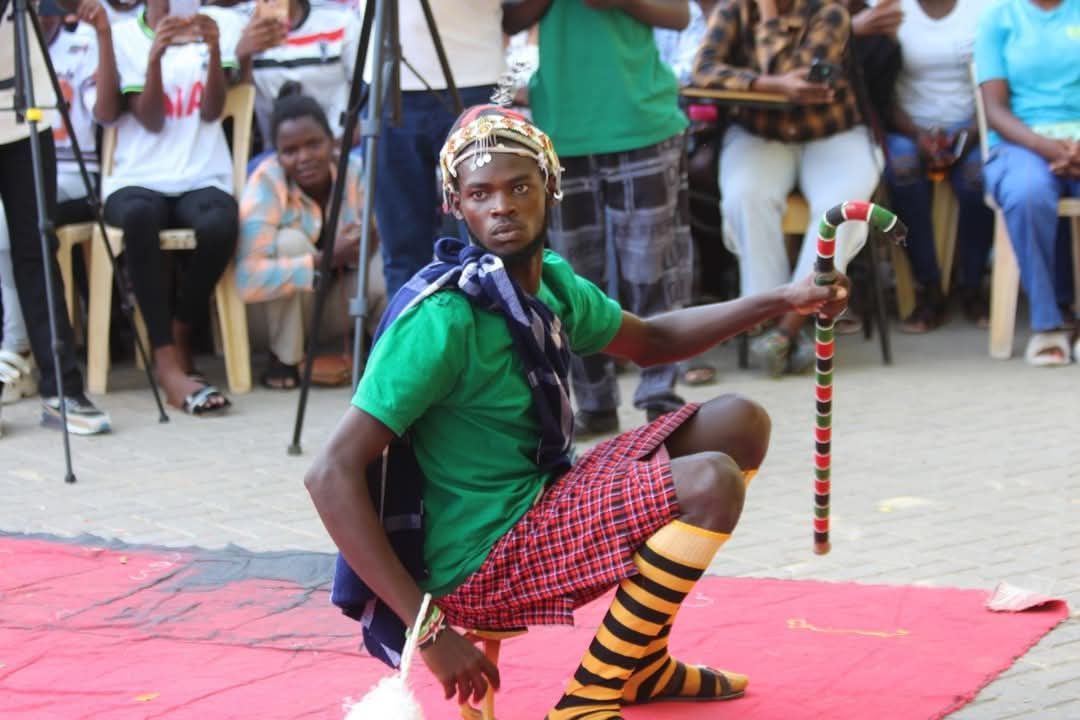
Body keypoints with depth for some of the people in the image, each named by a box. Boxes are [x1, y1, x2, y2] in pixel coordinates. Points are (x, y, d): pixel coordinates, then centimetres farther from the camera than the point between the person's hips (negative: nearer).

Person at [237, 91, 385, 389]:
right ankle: (284, 360, -14)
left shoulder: (357, 172, -15)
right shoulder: (266, 183, -24)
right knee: (291, 241, -32)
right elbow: (248, 279, -36)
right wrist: (322, 260, -41)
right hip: (288, 305, -2)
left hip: (344, 303, 3)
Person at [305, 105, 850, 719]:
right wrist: (430, 631, -28)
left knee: (738, 424, 12)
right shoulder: (442, 317, -23)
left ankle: (642, 663, 16)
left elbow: (650, 341, 25)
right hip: (479, 562, -9)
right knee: (711, 484, -22)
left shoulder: (552, 283, 4)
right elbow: (332, 476, -26)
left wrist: (781, 301, 14)